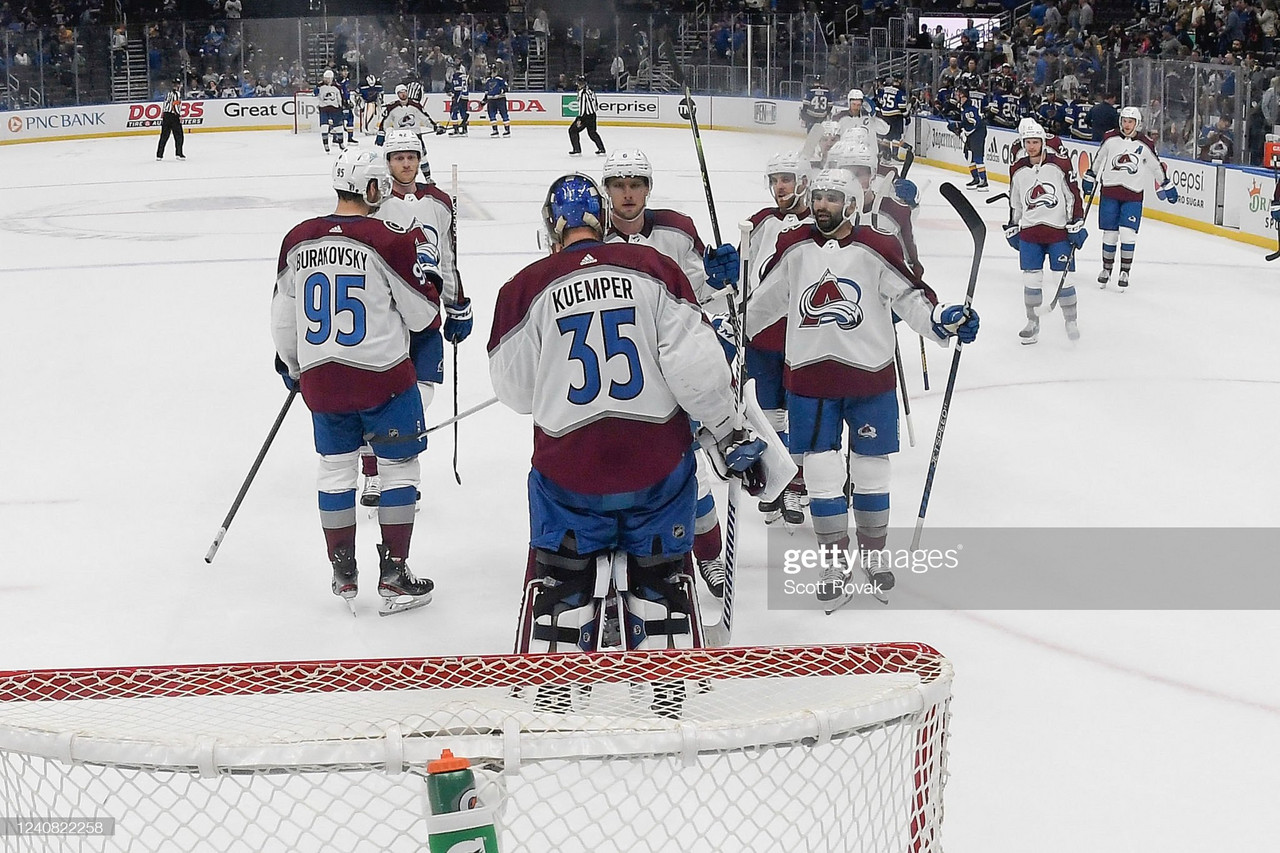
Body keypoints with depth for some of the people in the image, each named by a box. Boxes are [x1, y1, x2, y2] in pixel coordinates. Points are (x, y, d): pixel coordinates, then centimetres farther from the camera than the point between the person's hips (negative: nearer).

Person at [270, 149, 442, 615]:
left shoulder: (297, 241, 1)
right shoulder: (390, 240, -14)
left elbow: (282, 318, 10)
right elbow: (423, 315, -6)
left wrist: (292, 366, 26)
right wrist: (423, 259, 9)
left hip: (320, 379, 5)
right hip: (382, 376, -4)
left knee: (335, 469, 16)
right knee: (399, 467, 9)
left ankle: (343, 574, 23)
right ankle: (393, 577, 10)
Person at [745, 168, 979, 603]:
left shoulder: (877, 249, -7)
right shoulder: (793, 248, 3)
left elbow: (909, 296, -8)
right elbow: (764, 301, 16)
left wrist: (945, 319, -23)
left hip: (870, 376, -1)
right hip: (810, 377, 2)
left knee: (871, 467, 10)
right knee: (820, 469, 1)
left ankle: (873, 550, 28)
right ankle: (836, 557, 15)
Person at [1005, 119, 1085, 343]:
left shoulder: (1060, 165, -6)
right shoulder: (1017, 171, 6)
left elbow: (1073, 195, -3)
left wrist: (1077, 224, -7)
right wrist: (1012, 228, 17)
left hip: (1059, 230, -3)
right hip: (1029, 233, 3)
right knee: (1031, 279, 1)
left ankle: (1071, 322, 10)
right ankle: (1033, 323, 13)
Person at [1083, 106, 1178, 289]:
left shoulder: (1145, 145, -3)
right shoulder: (1110, 139, 0)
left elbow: (1157, 166, 8)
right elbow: (1098, 160, 15)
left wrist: (1167, 186, 13)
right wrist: (1090, 177, 19)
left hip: (1133, 195, -1)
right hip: (1110, 191, 2)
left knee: (1127, 232, -10)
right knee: (1109, 232, 5)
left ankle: (1125, 271, -1)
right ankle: (1107, 268, 21)